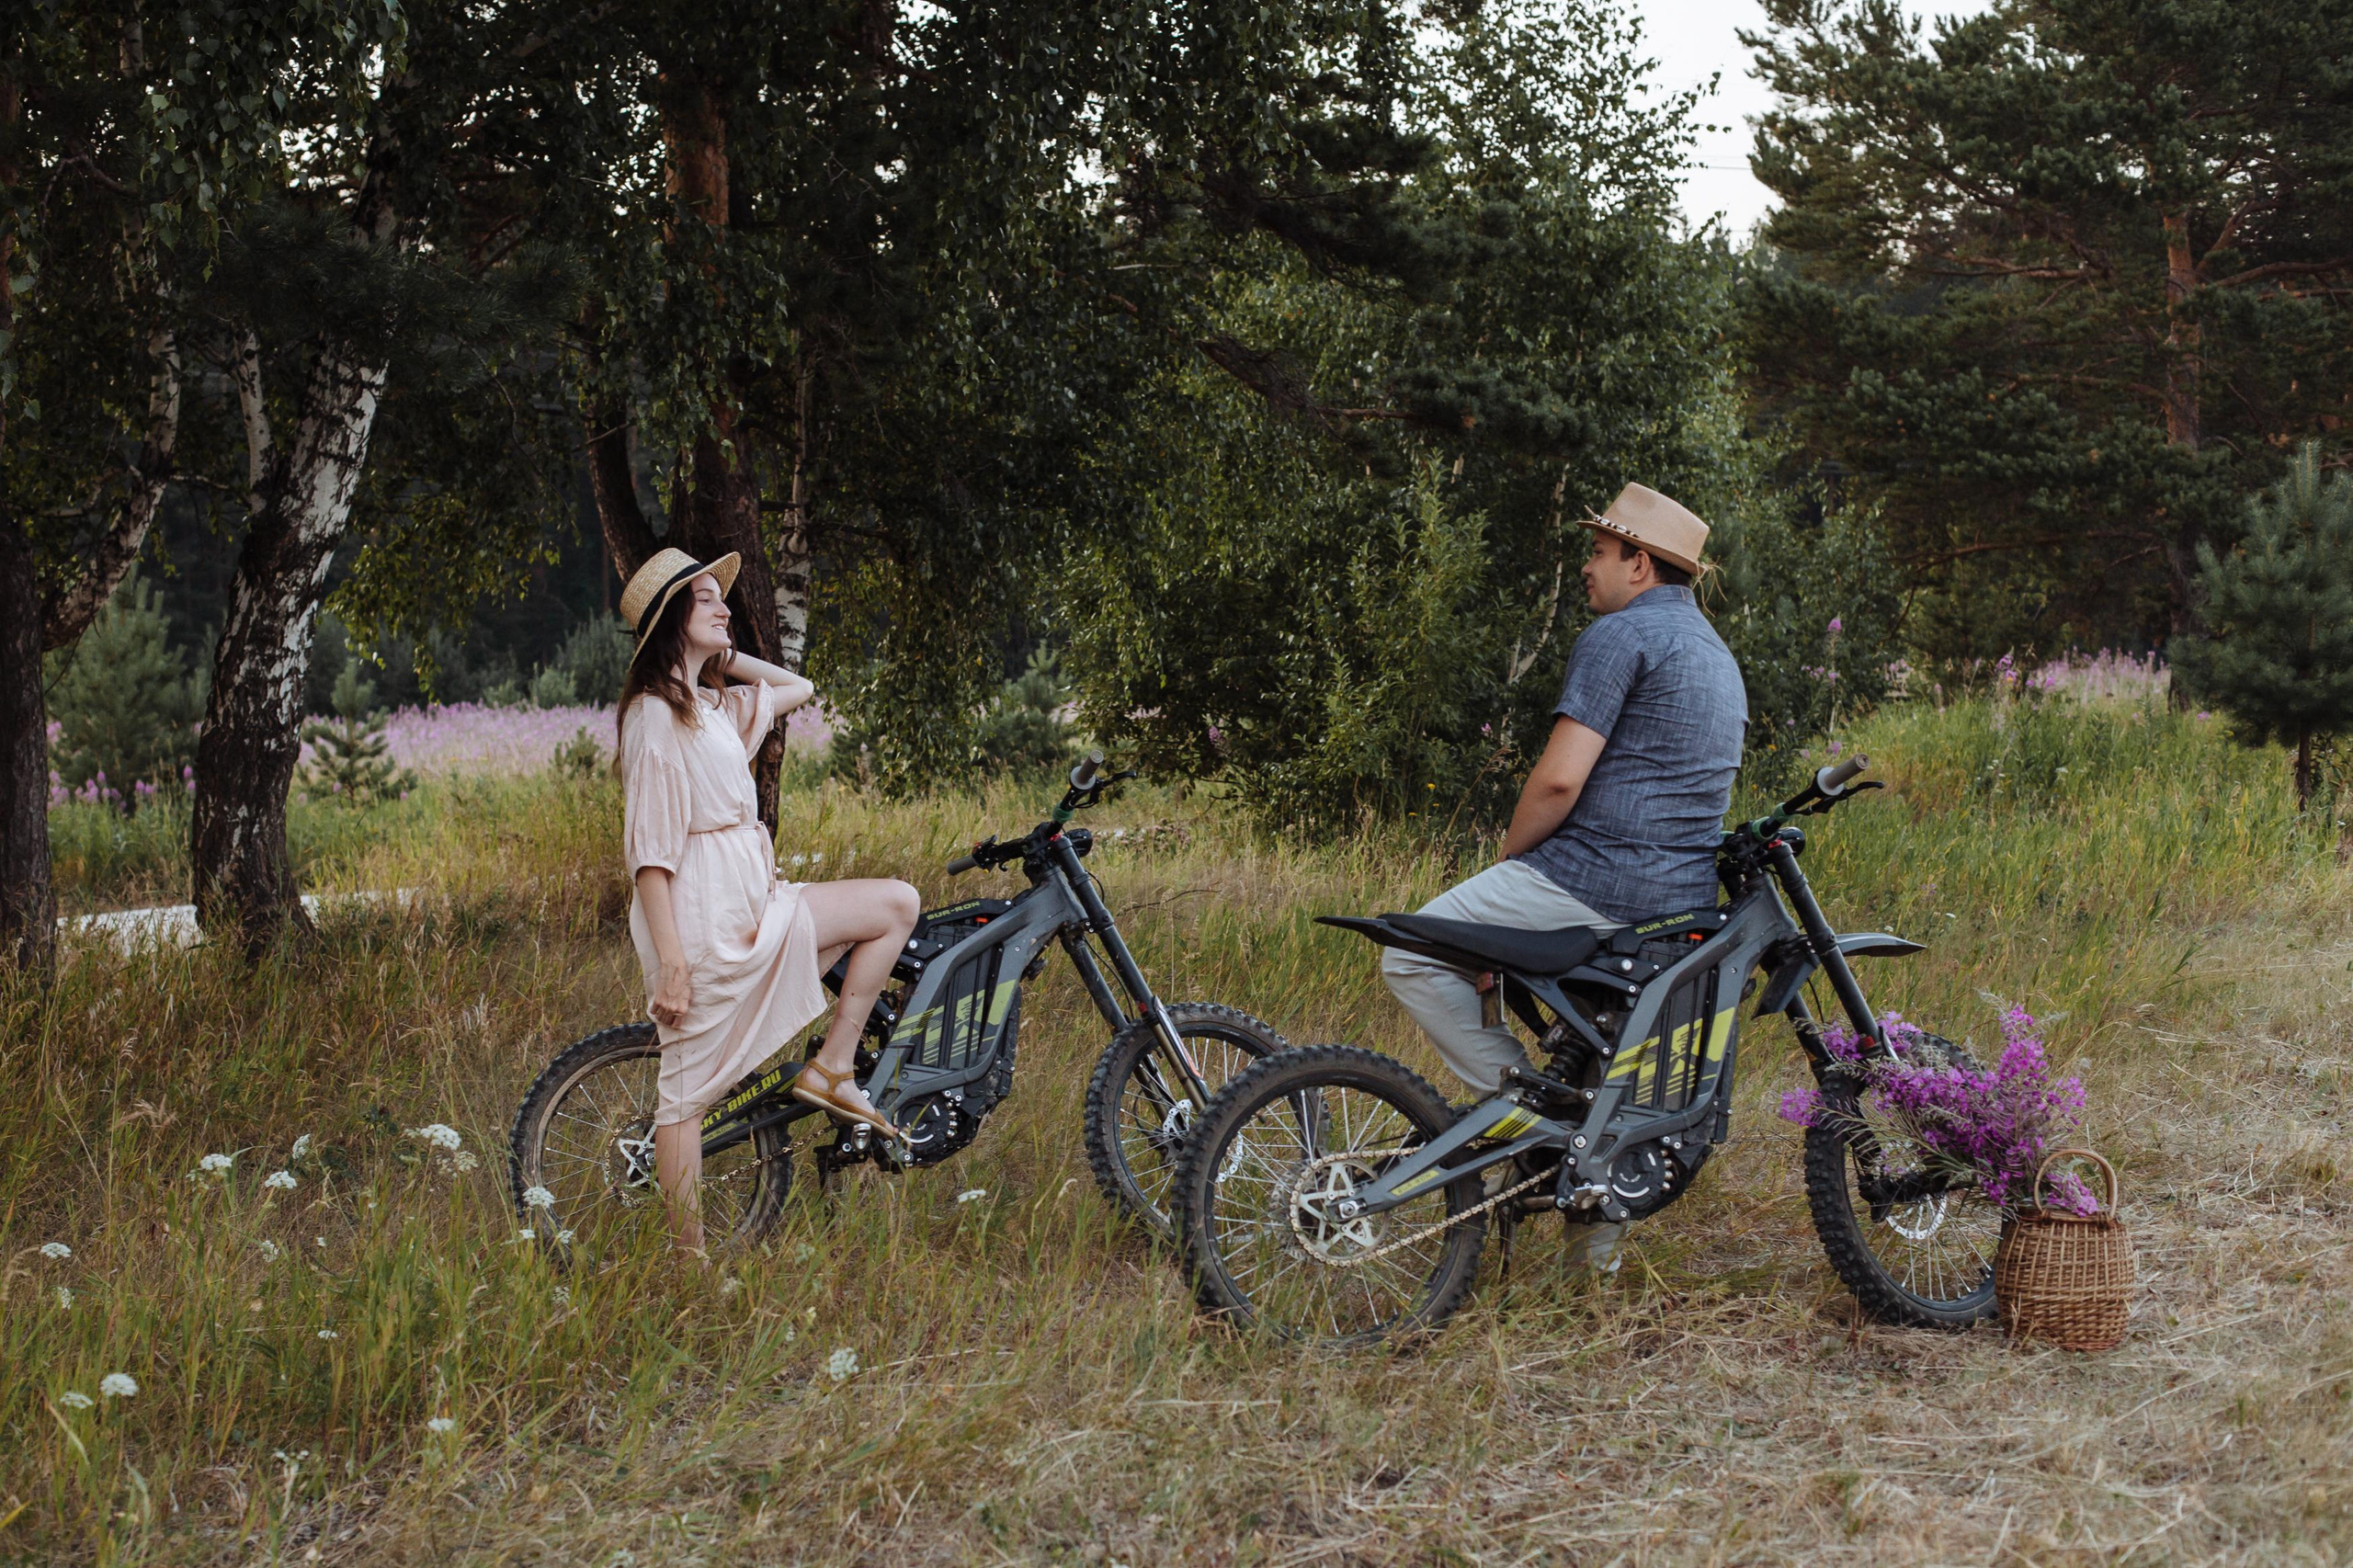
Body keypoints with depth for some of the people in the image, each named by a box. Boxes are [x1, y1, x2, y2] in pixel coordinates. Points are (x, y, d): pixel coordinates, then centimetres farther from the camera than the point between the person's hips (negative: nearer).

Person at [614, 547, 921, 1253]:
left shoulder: (717, 705, 15)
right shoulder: (655, 713, -12)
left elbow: (797, 687, 33)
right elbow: (648, 849, -17)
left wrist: (725, 653, 17)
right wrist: (670, 962, -21)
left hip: (752, 903, 9)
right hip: (699, 912, -9)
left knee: (897, 904, 6)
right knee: (689, 1089, -4)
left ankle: (830, 1069, 5)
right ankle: (689, 1261, 2)